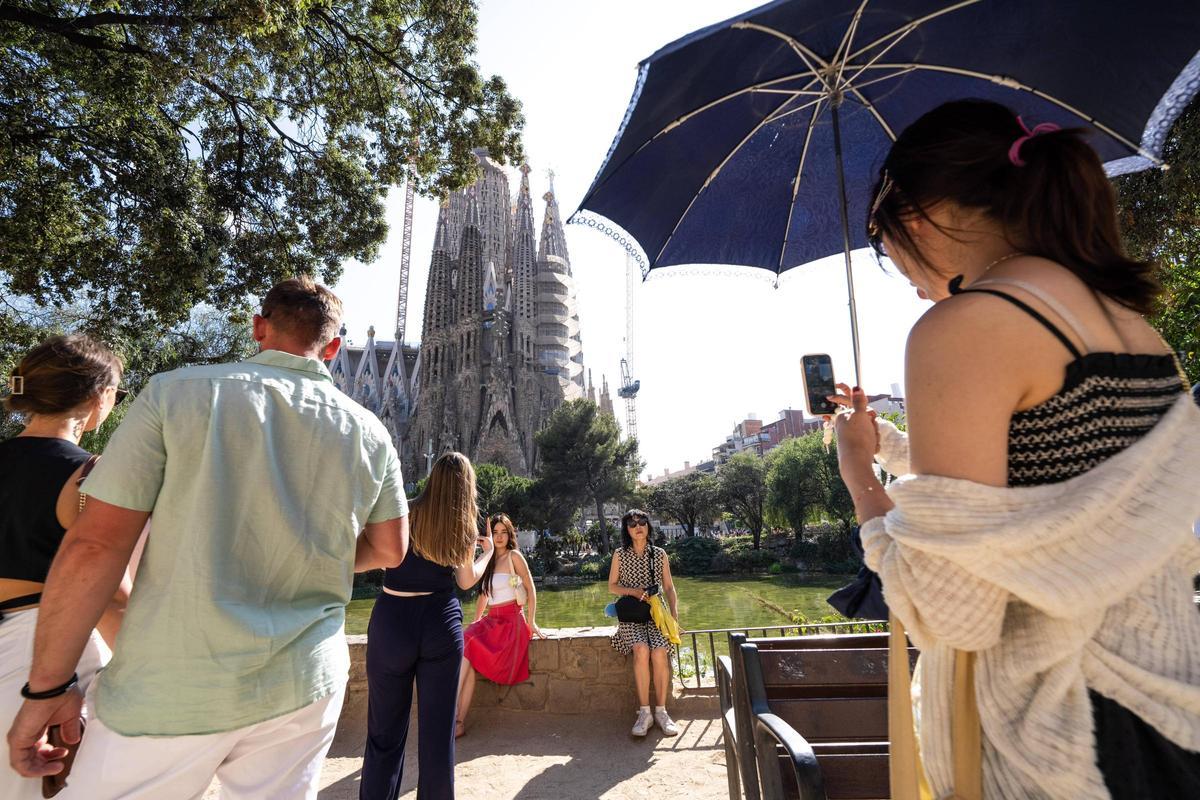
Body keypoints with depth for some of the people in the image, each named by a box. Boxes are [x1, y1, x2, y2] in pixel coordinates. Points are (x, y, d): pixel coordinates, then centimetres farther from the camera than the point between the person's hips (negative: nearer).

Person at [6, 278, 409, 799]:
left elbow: (93, 545, -10)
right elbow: (389, 551, 7)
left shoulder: (176, 393, -8)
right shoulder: (367, 432, -1)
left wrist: (48, 686, 1)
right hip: (302, 686, 3)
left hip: (172, 692, -2)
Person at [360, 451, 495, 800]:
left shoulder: (405, 513, -7)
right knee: (438, 725, 13)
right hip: (441, 622, 1)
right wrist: (488, 551, 23)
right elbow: (466, 580, 9)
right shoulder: (464, 525, 0)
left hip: (392, 619, -1)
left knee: (386, 727, 13)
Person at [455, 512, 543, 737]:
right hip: (490, 621, 5)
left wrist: (531, 622, -6)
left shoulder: (514, 556, -4)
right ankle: (459, 721, -22)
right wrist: (475, 622, 16)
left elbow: (530, 588, -3)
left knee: (466, 648, -23)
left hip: (511, 621, -5)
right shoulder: (488, 560, 16)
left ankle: (457, 719, -18)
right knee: (464, 645, -22)